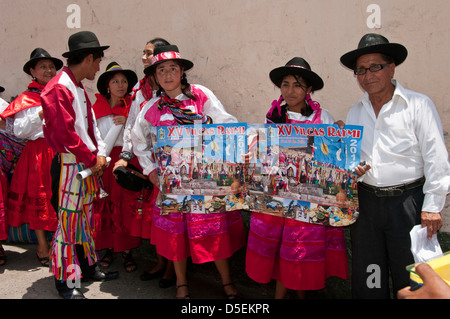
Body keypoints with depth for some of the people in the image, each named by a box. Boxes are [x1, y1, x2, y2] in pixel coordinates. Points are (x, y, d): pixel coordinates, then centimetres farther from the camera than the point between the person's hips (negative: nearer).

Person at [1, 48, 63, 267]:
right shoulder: (27, 99, 4)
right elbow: (19, 132, -4)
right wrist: (39, 115, -13)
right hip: (38, 153, -3)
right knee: (38, 198, 1)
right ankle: (43, 247, 14)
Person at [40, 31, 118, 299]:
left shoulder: (79, 89, 16)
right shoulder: (58, 88, -15)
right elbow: (64, 133, -21)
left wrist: (100, 154, 3)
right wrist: (92, 159, -14)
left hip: (88, 164, 10)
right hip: (71, 165, -10)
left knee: (86, 216, 17)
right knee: (69, 219, -2)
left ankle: (88, 267, 30)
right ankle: (65, 280, 11)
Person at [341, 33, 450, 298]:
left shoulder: (419, 105, -5)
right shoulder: (355, 112, 11)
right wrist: (350, 168, -5)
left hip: (408, 202, -4)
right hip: (366, 201, 5)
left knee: (410, 283, 8)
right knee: (367, 280, 14)